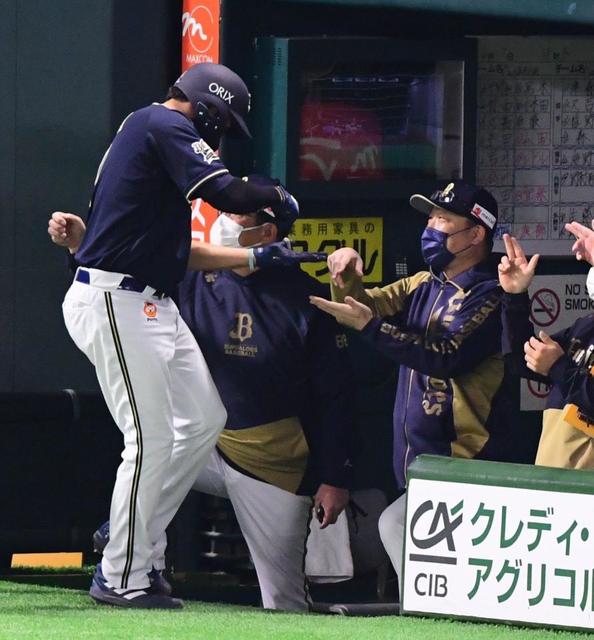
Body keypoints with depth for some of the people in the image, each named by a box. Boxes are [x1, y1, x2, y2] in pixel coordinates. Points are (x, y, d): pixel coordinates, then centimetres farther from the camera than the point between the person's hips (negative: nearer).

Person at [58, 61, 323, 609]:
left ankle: (131, 538, 17)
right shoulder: (167, 126, -9)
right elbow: (226, 193, -23)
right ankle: (122, 579, -1)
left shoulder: (150, 130, 23)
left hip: (151, 307, 11)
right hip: (115, 301, -11)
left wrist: (256, 258, 22)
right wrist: (277, 197, -3)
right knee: (152, 440, -8)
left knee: (205, 420, 14)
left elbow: (179, 251, 25)